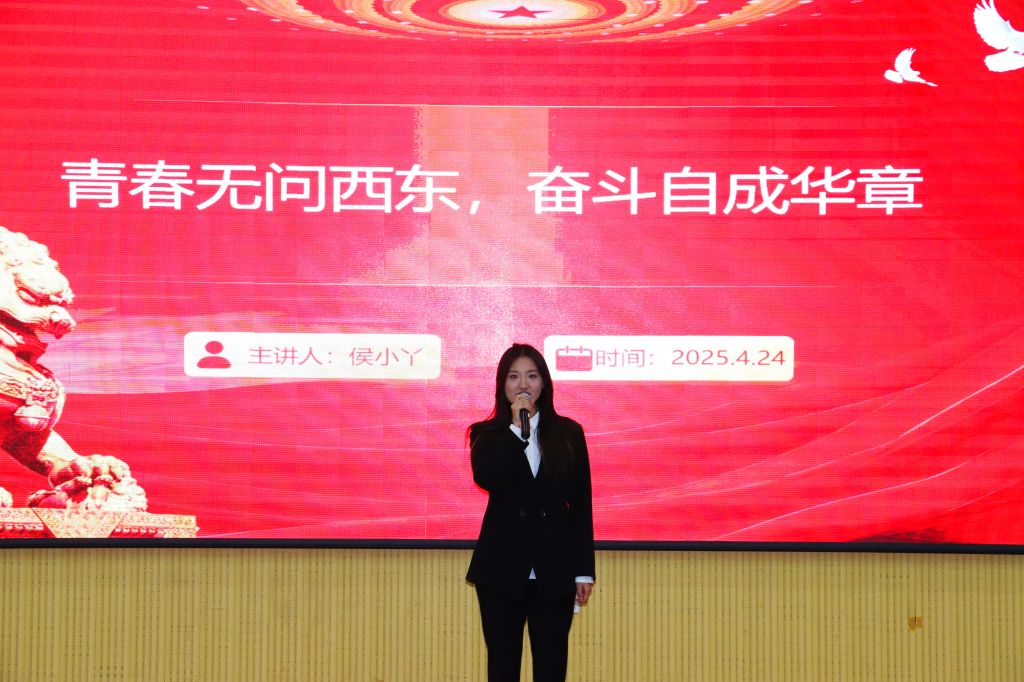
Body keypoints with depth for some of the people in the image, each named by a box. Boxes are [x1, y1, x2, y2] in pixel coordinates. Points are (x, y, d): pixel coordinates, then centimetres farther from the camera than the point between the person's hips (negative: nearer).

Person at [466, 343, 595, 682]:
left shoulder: (568, 433, 5)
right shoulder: (487, 435, 3)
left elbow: (581, 504, 4)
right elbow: (485, 479, -18)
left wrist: (583, 570, 0)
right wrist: (516, 428, -16)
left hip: (554, 569, 0)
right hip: (502, 567, 0)